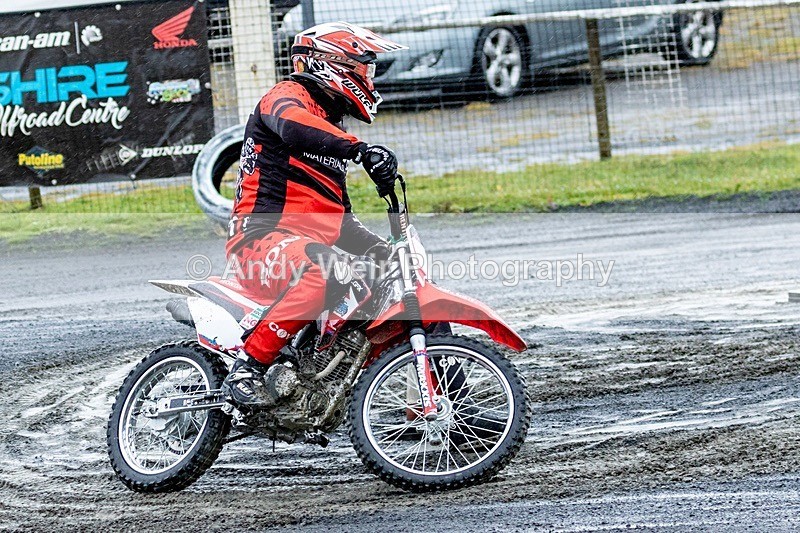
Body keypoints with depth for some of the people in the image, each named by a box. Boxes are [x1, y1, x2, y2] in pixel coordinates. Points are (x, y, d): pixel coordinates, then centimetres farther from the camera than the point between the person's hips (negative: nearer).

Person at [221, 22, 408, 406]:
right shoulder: (287, 95, -1)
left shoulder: (330, 125, 29)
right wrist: (359, 149, -43)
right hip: (262, 236, -10)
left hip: (314, 239, 10)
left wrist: (379, 248, 22)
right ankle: (246, 369, -34)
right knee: (322, 273, -38)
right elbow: (294, 127, -29)